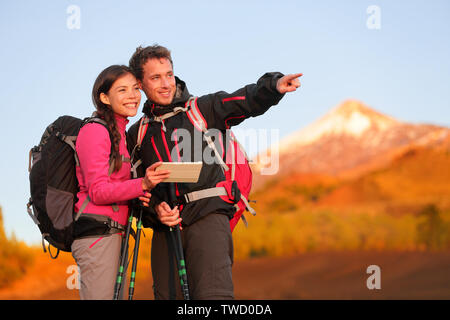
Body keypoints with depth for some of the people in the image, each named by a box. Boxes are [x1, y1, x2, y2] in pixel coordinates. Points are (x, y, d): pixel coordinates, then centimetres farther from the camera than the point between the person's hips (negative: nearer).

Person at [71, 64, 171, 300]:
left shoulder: (118, 132, 20)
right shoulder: (95, 131, -8)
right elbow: (97, 192, -14)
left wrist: (138, 196, 1)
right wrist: (142, 185, -26)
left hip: (113, 234, 9)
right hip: (96, 233, -9)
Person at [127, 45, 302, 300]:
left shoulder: (202, 109, 11)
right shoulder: (137, 134, 18)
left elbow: (246, 101, -4)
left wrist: (273, 85, -24)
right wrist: (155, 208, -3)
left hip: (207, 215, -3)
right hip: (165, 227, 4)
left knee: (213, 294, -20)